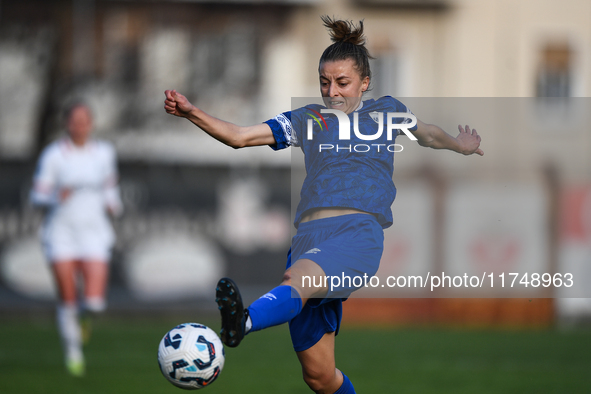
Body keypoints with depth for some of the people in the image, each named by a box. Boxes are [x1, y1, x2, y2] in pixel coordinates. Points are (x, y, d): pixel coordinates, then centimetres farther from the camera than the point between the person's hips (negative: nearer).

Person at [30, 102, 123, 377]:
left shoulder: (103, 153, 5)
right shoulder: (53, 155, -5)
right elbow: (37, 196, -4)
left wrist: (113, 204, 1)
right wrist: (57, 197, -24)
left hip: (94, 232, 2)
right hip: (61, 232, -2)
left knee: (95, 302, -12)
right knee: (67, 300, -4)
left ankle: (85, 310, 25)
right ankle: (73, 352, 17)